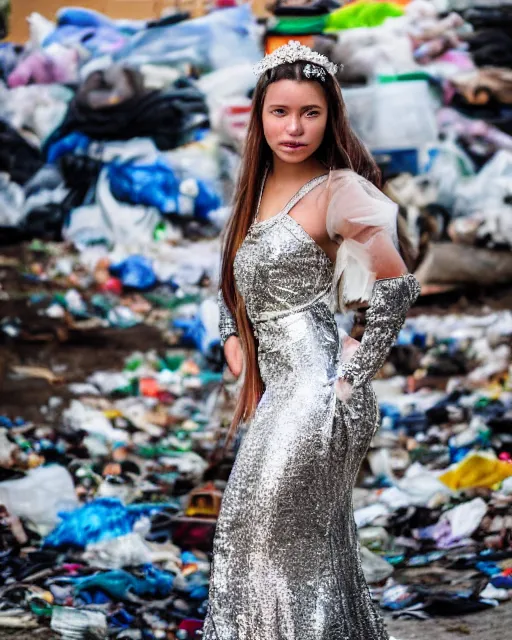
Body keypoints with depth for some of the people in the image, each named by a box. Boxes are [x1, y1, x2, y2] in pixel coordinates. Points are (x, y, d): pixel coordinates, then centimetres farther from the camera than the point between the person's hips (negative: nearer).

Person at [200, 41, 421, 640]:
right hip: (277, 391, 8)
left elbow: (397, 288, -17)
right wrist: (233, 337, 13)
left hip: (318, 392, -8)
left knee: (265, 536, -6)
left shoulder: (338, 191, -11)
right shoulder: (259, 189, 13)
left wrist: (357, 372, -12)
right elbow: (234, 280, 29)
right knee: (316, 548, 11)